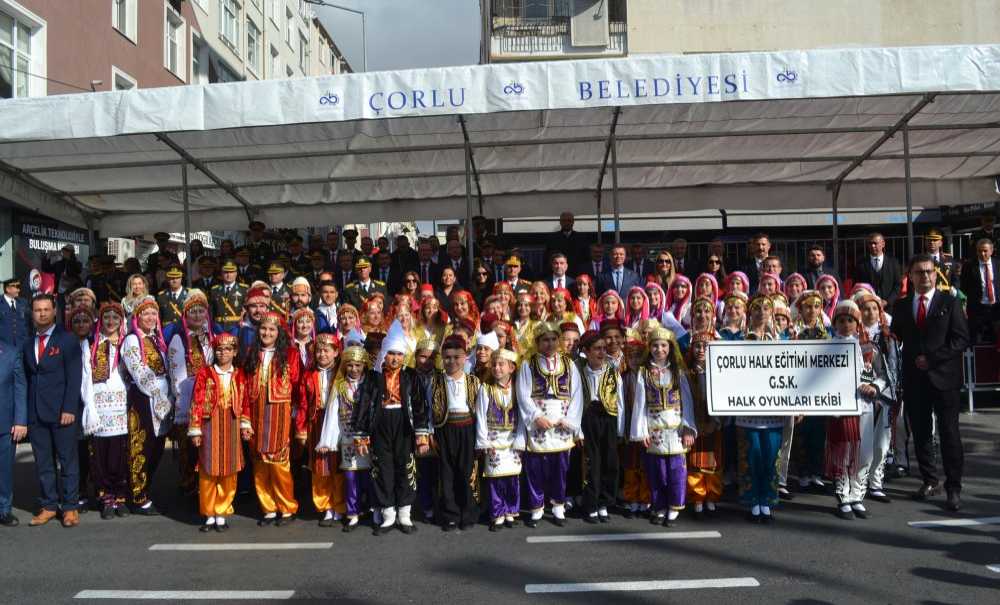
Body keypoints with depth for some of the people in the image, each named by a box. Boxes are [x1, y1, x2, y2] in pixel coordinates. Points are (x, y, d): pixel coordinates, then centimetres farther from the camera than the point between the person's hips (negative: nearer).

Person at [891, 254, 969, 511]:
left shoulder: (950, 302, 1)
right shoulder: (901, 306, 10)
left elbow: (961, 339, -5)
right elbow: (896, 340, 11)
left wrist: (932, 359, -12)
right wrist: (913, 361, -4)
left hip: (944, 377, -3)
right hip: (914, 379, 3)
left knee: (949, 433, -2)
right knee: (920, 432, 8)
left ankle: (953, 487, 6)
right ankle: (929, 481, 20)